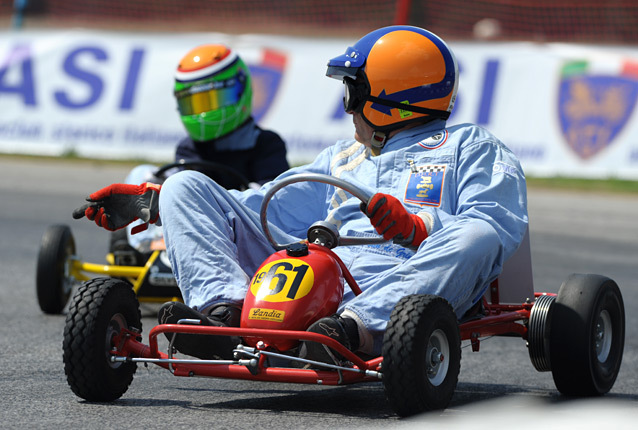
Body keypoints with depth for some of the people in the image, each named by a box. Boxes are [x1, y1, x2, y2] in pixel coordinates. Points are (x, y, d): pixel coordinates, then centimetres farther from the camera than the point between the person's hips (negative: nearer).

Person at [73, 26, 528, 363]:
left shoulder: (470, 147, 17)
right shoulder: (343, 158, 37)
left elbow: (499, 228, -1)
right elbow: (268, 209, 35)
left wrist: (415, 230, -20)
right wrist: (148, 204, 29)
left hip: (396, 293, -5)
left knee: (477, 238, -36)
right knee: (185, 185, -1)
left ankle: (354, 326, -54)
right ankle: (226, 310, -30)